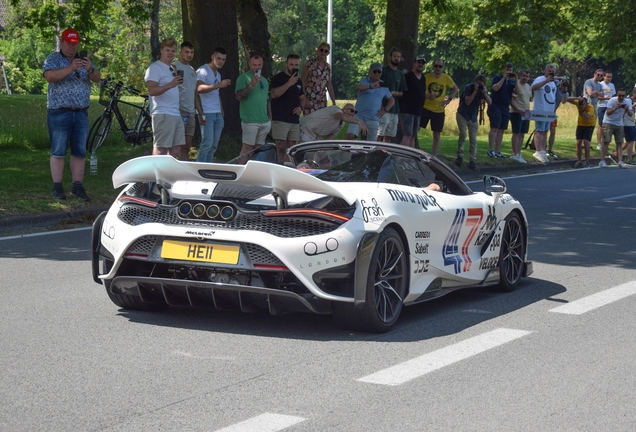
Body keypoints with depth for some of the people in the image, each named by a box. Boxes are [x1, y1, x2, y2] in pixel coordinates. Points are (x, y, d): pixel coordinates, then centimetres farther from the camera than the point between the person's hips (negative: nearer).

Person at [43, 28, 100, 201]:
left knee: (80, 152, 4)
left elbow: (97, 79, 3)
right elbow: (50, 76, -19)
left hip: (81, 113, 5)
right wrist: (71, 68, -29)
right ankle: (57, 187, -2)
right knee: (58, 151, -4)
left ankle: (78, 186, 8)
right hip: (60, 113, -4)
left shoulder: (84, 60, 13)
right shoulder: (52, 59, 0)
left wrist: (90, 69, -20)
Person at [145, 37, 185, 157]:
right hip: (163, 115, -9)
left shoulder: (172, 68, 22)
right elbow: (152, 91, -21)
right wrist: (170, 85, -32)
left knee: (176, 149, 7)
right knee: (161, 148, -10)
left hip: (176, 115, 9)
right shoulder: (155, 68, -8)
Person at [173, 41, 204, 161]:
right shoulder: (175, 67, -4)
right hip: (179, 111, -8)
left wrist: (201, 112, 17)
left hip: (191, 112, 8)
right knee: (176, 146, -10)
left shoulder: (192, 70, 20)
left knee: (187, 146, 8)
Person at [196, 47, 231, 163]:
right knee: (207, 143, -13)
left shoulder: (218, 74, 21)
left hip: (218, 114, 8)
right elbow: (199, 89, -23)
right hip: (207, 114, -8)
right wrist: (219, 85, -30)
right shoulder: (203, 71, -7)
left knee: (214, 145, 5)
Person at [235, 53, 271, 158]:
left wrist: (270, 117, 18)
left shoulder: (264, 81, 20)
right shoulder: (243, 78, -2)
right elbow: (238, 96, -14)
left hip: (264, 121, 7)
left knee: (258, 148, 6)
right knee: (247, 147, -10)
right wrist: (251, 85, -23)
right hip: (250, 121, -7)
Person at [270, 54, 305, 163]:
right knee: (281, 148, -12)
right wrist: (289, 83, -26)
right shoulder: (278, 78, -3)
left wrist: (300, 107, 4)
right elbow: (274, 94, -19)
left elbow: (302, 98, 27)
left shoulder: (298, 81, 18)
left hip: (295, 120, 7)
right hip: (280, 120, -7)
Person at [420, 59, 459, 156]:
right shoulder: (426, 77, -6)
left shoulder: (446, 78, -3)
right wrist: (427, 96, -19)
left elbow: (455, 89, 14)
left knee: (437, 136, 7)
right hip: (425, 108, -1)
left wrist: (449, 99, 1)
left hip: (439, 111, 1)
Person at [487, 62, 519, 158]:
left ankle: (497, 151, 7)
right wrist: (504, 78, -17)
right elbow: (495, 88, -18)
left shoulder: (511, 81, 14)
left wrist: (516, 80, -9)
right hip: (495, 106, -6)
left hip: (506, 107, 6)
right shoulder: (497, 78, 1)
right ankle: (490, 150, -13)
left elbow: (517, 91, 1)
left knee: (501, 130, 5)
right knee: (494, 128, -12)